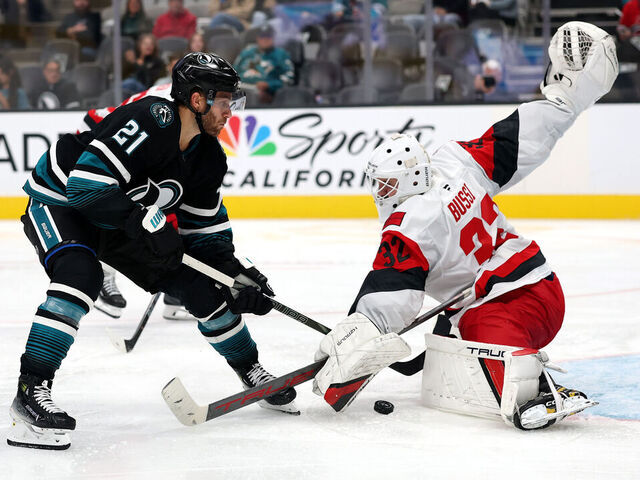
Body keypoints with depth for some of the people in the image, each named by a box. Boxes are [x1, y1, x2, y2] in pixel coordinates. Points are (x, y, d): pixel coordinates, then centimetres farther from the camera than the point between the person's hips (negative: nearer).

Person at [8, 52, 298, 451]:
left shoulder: (209, 158, -7)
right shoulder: (151, 120, -32)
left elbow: (208, 231, 3)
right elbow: (85, 183, -38)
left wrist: (240, 275, -10)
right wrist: (147, 223, -38)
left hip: (127, 219, 8)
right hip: (59, 200, -8)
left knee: (200, 285, 2)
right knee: (80, 276, -36)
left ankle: (252, 372, 23)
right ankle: (31, 391, -33)